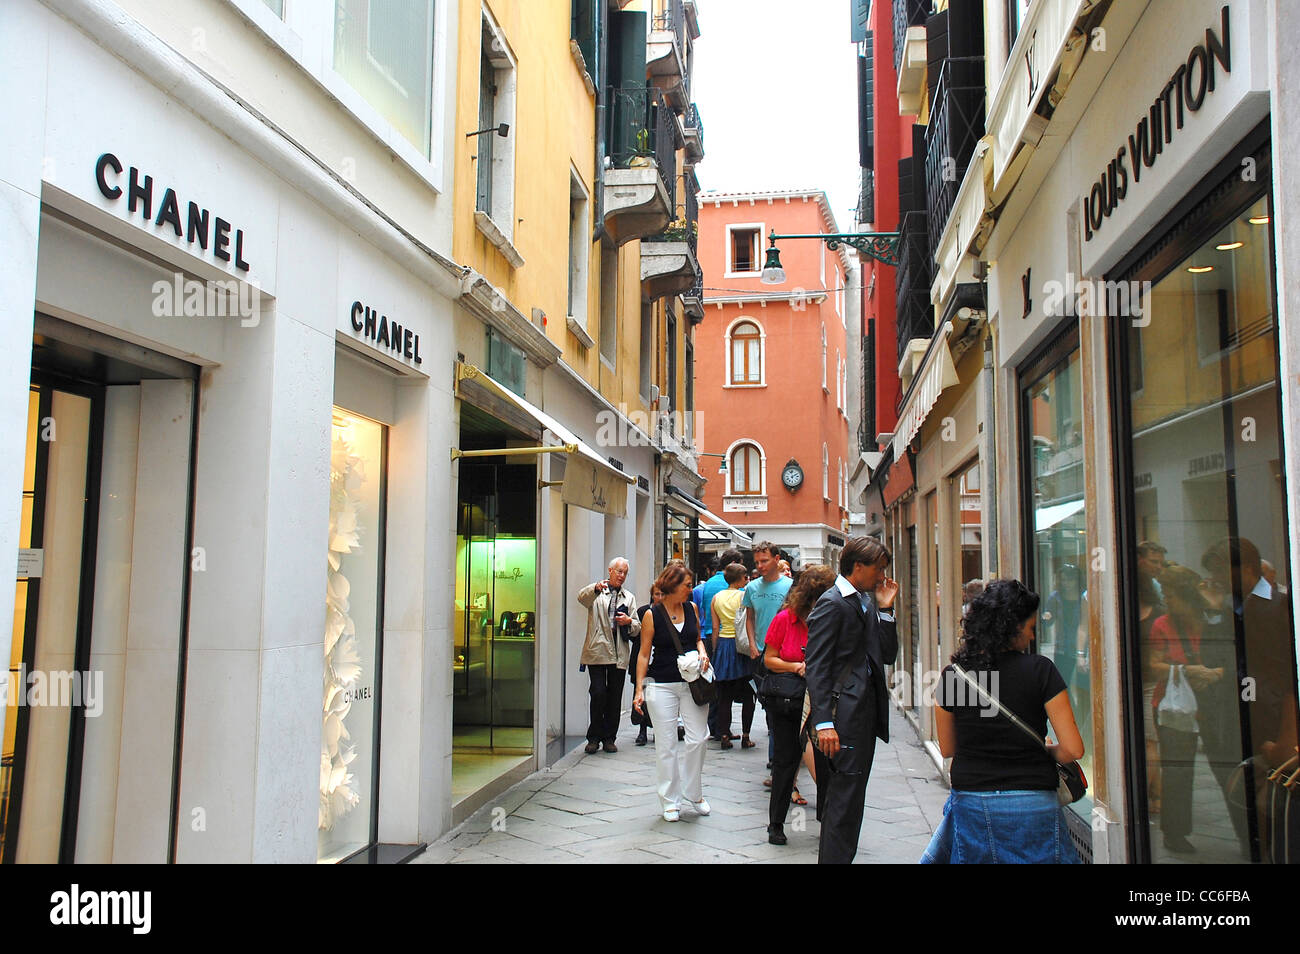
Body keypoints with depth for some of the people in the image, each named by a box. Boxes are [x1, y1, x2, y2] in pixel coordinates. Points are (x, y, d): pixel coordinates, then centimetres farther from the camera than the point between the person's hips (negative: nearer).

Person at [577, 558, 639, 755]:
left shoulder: (629, 598, 18)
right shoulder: (596, 594, 7)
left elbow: (637, 629, 16)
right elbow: (582, 597, -17)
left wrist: (629, 622, -7)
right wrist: (596, 588, -37)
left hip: (619, 655, 4)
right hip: (597, 651, -3)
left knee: (615, 698, 5)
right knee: (598, 693, -10)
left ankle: (609, 738, 16)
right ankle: (594, 737, 4)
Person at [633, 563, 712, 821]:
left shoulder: (691, 609, 6)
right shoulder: (652, 615, -5)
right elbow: (644, 654, -2)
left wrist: (702, 652, -1)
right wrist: (639, 689, -7)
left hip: (692, 682, 3)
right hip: (662, 686, -3)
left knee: (697, 739, 0)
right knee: (666, 744, 3)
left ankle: (694, 792, 20)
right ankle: (670, 801, 15)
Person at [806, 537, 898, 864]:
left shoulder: (867, 601, 14)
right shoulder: (831, 603, -11)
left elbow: (888, 656, 11)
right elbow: (817, 667, -15)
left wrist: (885, 609, 2)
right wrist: (824, 722, -21)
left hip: (866, 711, 9)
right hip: (844, 713, -9)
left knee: (847, 797, 15)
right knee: (845, 798, -7)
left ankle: (836, 854, 25)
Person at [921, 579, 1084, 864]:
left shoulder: (952, 675, -2)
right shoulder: (1040, 670, -11)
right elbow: (1072, 749, -11)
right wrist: (1046, 751, 9)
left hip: (970, 805, 3)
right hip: (1031, 805, -2)